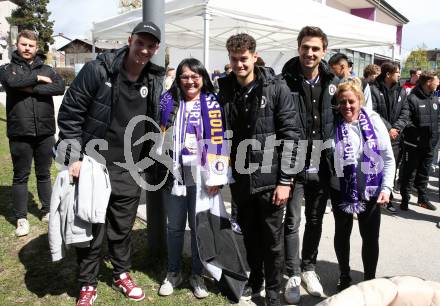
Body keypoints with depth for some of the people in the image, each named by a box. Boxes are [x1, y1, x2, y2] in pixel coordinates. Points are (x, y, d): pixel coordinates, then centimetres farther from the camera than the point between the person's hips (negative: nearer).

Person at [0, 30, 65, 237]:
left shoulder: (46, 69, 9)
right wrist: (37, 78, -9)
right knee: (21, 176, 7)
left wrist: (32, 89, -15)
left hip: (45, 132, 2)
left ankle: (47, 212, 27)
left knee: (44, 174, 14)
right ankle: (21, 218, 18)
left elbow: (60, 87, -10)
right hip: (20, 133, -1)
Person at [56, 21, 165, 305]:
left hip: (129, 171, 4)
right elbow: (69, 113, -10)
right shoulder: (97, 70, -13)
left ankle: (122, 274, 38)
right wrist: (73, 157, -14)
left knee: (123, 227, 16)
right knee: (92, 227, 7)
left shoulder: (156, 81, 2)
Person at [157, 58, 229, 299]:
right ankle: (173, 272, 29)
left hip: (200, 177, -2)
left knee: (199, 226, 9)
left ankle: (197, 274, 26)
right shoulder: (168, 101, 5)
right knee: (174, 226, 12)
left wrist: (216, 176, -12)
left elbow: (218, 141, -7)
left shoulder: (212, 104, -2)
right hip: (173, 174, 2)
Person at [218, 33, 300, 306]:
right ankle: (254, 280, 40)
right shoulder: (224, 90, 3)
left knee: (272, 238, 9)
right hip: (240, 179, 4)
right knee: (249, 235, 18)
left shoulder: (276, 88, -8)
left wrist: (285, 180, -13)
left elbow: (290, 136, -9)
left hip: (270, 178, -3)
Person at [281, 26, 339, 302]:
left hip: (322, 166, 4)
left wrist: (335, 162, 8)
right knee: (292, 221, 4)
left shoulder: (333, 82, 3)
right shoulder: (285, 81, -8)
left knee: (316, 220, 16)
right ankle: (293, 274, 21)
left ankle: (309, 268, 34)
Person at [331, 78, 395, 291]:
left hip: (371, 191, 1)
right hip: (341, 190, -1)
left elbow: (388, 159, -2)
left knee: (371, 238, 9)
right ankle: (344, 277, 38)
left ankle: (370, 279, 32)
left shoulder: (374, 121, -6)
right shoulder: (333, 125, -11)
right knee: (342, 234, 16)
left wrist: (386, 188, -10)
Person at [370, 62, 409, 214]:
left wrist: (396, 128, -11)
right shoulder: (373, 89, -6)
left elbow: (405, 113, 5)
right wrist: (388, 129, -15)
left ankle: (388, 199, 23)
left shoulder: (401, 91, 10)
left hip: (395, 138, 5)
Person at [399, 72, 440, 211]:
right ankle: (405, 199, 16)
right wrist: (417, 133, -18)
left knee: (424, 173, 18)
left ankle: (423, 198, 31)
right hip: (413, 144, -7)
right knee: (409, 173, 4)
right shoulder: (412, 99, -14)